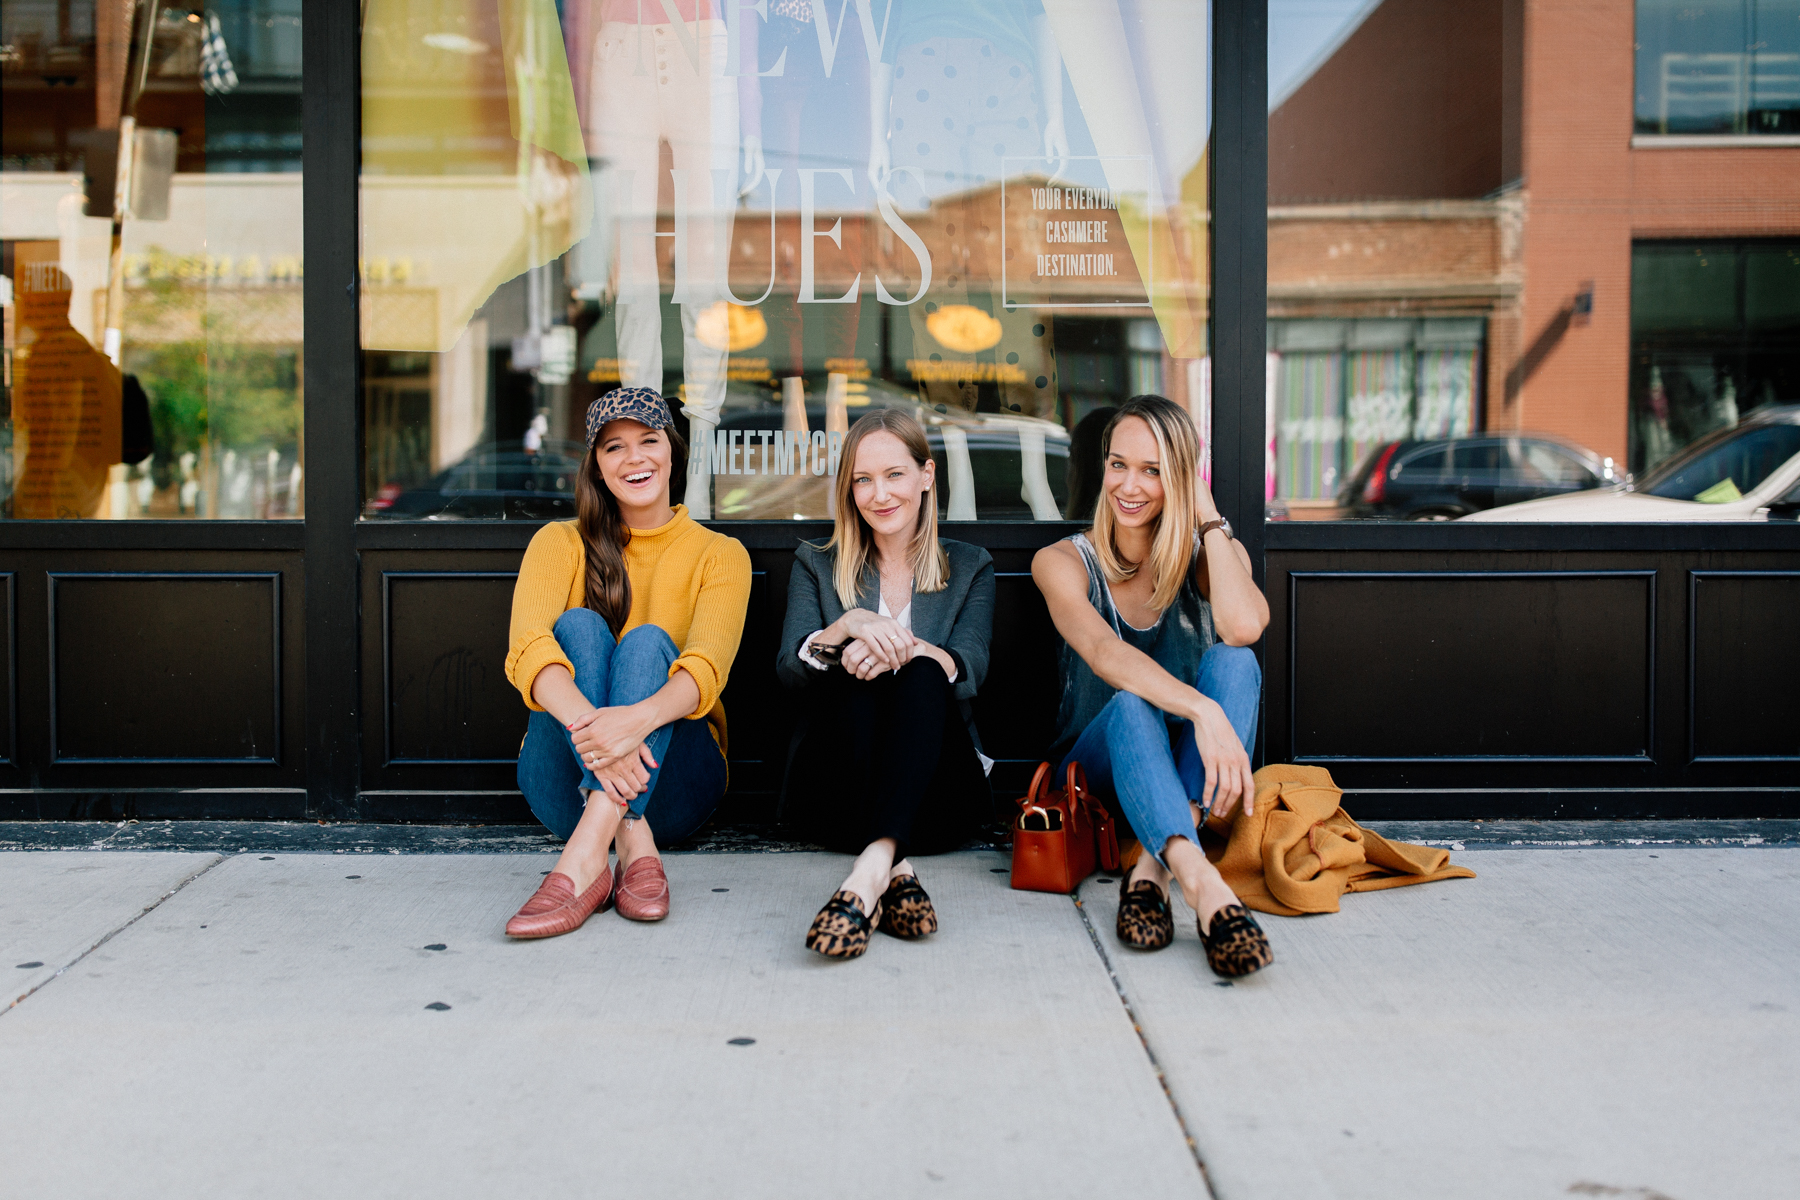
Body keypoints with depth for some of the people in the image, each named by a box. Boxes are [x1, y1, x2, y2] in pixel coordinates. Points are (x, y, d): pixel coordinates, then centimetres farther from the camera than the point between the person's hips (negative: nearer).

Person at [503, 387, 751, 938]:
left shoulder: (720, 555, 4)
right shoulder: (561, 543, 6)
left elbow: (706, 668, -16)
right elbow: (527, 649, -15)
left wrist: (640, 717, -39)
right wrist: (591, 727, -37)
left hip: (671, 782, 0)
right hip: (566, 783, 1)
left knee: (647, 641, -26)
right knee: (580, 624, -23)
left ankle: (585, 857, -48)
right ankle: (634, 846, -43)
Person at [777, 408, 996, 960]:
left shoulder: (970, 568, 17)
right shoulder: (817, 566, 18)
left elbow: (970, 671, -3)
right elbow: (787, 670, 0)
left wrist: (909, 648, -26)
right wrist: (849, 625, -22)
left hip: (935, 791, 0)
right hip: (835, 797, 0)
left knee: (922, 675, -31)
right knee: (852, 673, -31)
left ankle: (871, 867, -54)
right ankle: (895, 871, -50)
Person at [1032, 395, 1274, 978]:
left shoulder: (1210, 556, 2)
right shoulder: (1063, 562, -4)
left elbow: (1243, 627, -24)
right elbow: (1104, 653, -27)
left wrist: (1207, 515, -14)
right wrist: (1203, 711, -43)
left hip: (1189, 782, 2)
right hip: (1098, 772, -2)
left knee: (1234, 662, -28)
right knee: (1130, 704, -35)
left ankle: (1155, 868, -41)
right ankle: (1204, 886, -58)